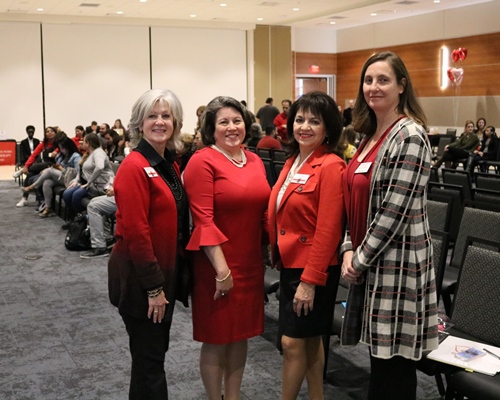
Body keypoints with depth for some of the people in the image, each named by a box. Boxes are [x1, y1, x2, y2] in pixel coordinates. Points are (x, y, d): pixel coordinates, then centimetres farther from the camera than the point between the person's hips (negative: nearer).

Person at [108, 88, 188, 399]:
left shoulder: (170, 165, 8)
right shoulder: (134, 167, -18)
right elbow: (135, 232, -22)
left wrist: (163, 281, 13)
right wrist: (153, 287, -20)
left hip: (164, 272, 9)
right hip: (140, 278, -9)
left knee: (156, 351, 20)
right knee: (149, 357, 3)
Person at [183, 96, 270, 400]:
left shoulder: (255, 161, 8)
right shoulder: (203, 162, -11)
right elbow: (203, 220, -17)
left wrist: (268, 250, 11)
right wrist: (222, 269, -19)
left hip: (251, 263, 6)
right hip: (217, 265, -6)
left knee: (241, 334, 16)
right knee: (216, 338, 6)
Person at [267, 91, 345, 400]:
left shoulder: (331, 166, -16)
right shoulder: (293, 162, 10)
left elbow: (328, 228, -20)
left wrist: (310, 279, -20)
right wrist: (278, 255, 11)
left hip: (314, 269, -8)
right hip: (291, 263, 8)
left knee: (293, 343, 0)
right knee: (310, 340, 17)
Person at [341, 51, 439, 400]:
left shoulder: (409, 136, -15)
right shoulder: (371, 134, 12)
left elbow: (394, 211, -19)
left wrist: (360, 260, -12)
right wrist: (350, 250, 2)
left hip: (396, 261, -8)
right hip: (370, 261, 8)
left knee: (393, 363, 1)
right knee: (380, 355, 16)